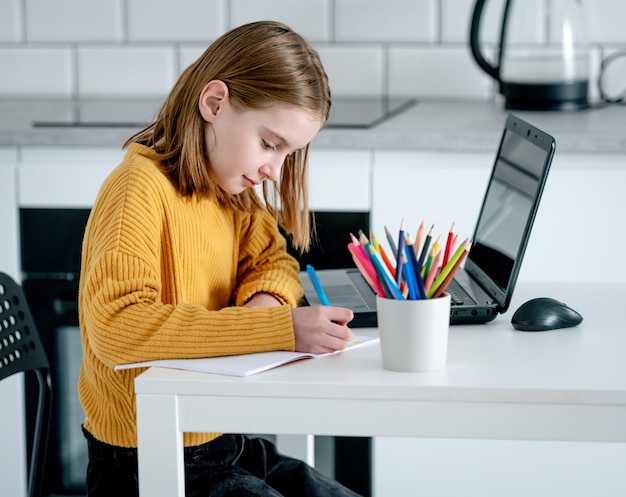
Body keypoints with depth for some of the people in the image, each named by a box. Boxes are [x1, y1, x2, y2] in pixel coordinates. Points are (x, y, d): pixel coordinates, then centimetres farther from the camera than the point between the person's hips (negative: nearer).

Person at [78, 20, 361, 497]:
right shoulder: (142, 188, -20)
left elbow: (273, 260, 16)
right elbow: (115, 326, -33)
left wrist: (264, 301, -11)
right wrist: (279, 329, -36)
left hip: (221, 443, 8)